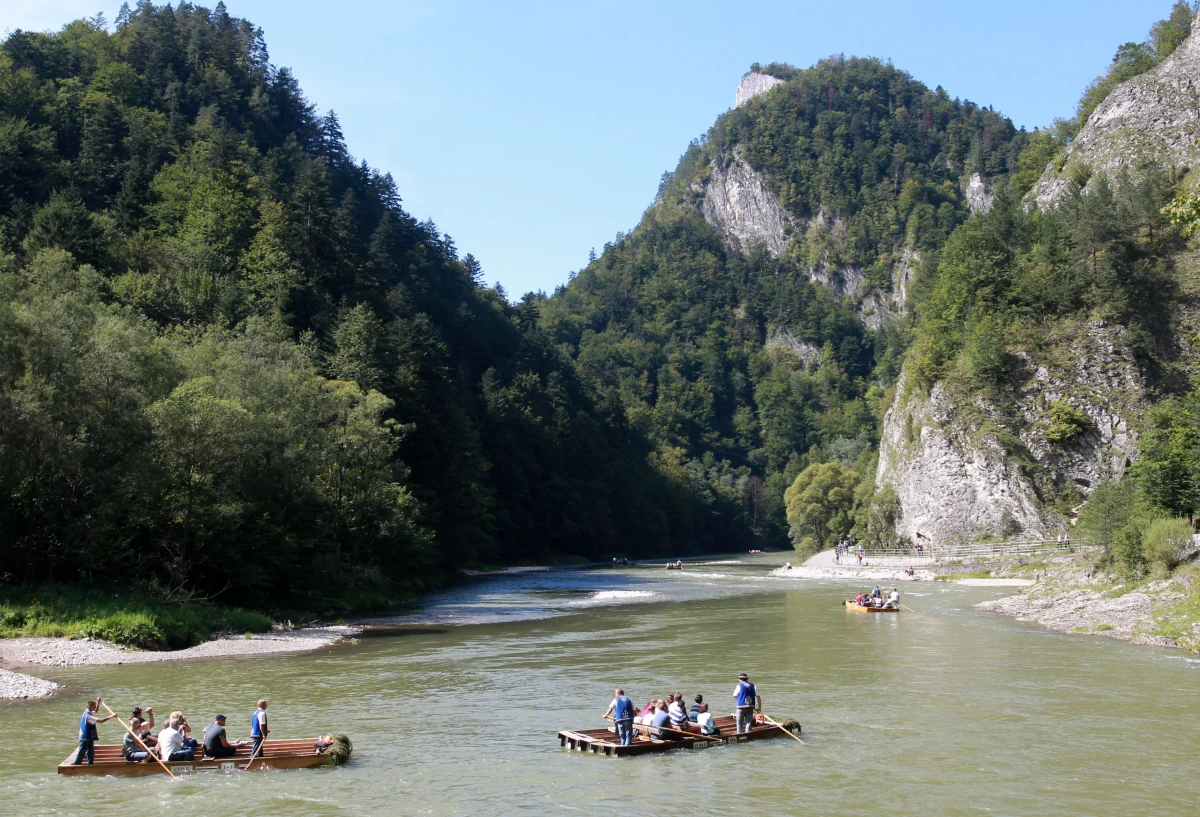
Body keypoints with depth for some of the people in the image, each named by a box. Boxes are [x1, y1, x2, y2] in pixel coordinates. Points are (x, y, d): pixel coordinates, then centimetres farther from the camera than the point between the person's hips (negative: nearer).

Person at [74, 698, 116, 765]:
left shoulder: (88, 712, 5)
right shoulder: (88, 716, -24)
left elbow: (96, 711, 27)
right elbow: (101, 720, -30)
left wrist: (98, 702, 12)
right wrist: (111, 716, -27)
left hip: (89, 738, 10)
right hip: (85, 738, -10)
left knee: (91, 753, 12)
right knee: (81, 754, -2)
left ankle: (90, 765, 17)